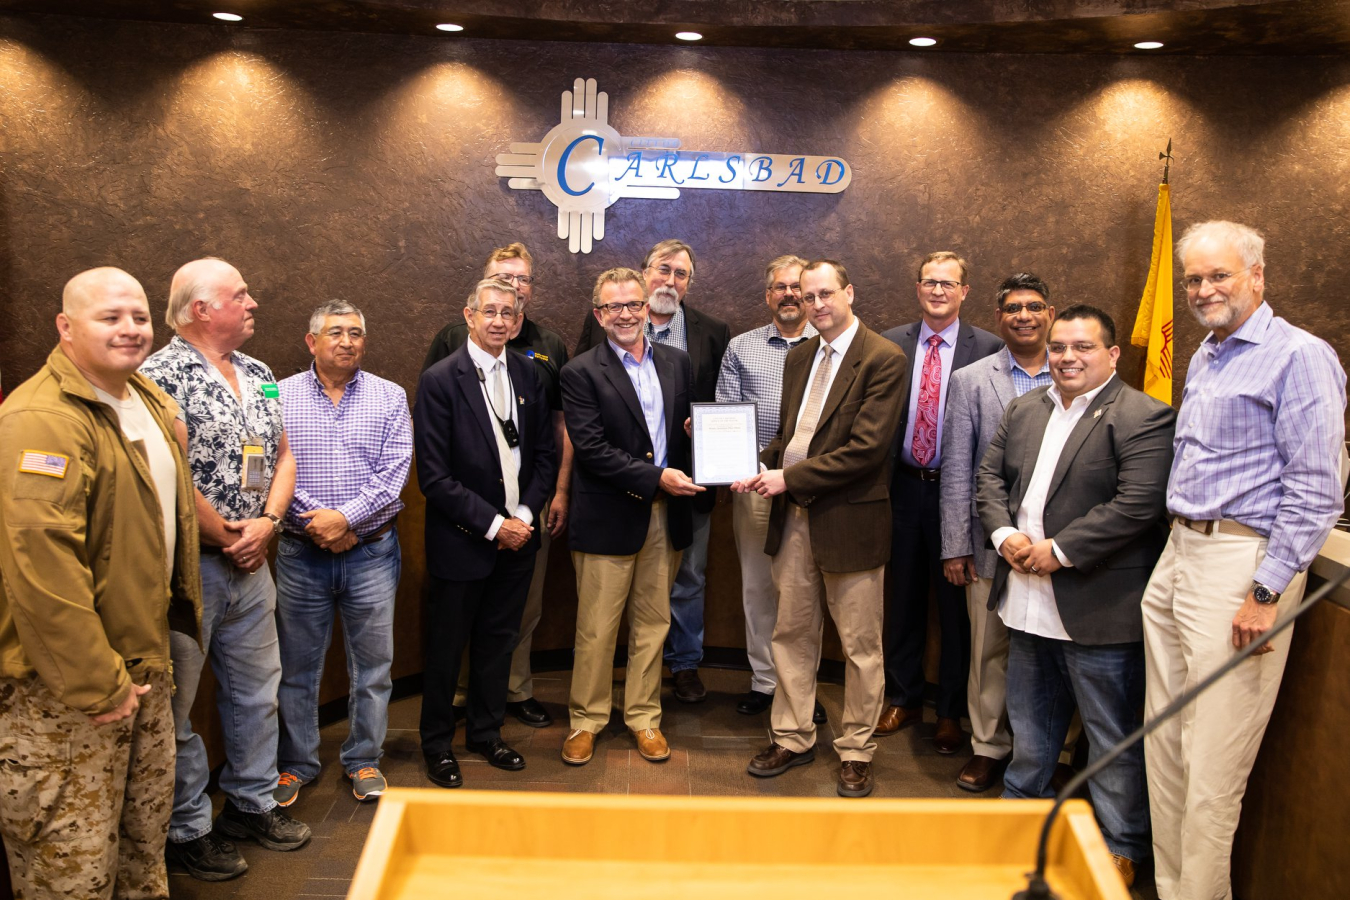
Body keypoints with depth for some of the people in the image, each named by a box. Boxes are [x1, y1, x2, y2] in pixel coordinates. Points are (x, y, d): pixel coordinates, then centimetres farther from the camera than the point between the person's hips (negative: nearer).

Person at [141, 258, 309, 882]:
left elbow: (283, 455, 12)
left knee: (257, 690, 17)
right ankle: (187, 828, 23)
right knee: (176, 706, 7)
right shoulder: (163, 374, -15)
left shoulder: (259, 375, 10)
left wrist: (267, 522, -5)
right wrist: (225, 537, -12)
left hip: (251, 564, 7)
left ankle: (252, 803, 34)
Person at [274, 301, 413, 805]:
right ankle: (296, 763, 27)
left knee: (373, 663, 8)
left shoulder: (390, 398, 3)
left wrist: (346, 517, -16)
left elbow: (395, 471, -5)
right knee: (297, 665, 10)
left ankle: (364, 761, 25)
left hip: (372, 551, 0)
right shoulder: (281, 397, 3)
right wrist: (316, 524, -13)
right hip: (301, 553, 0)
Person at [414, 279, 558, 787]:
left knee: (498, 640, 17)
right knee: (446, 646, 10)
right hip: (461, 540, -5)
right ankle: (437, 743, 28)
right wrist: (493, 525, -16)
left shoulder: (528, 375, 3)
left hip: (518, 536, 5)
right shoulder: (440, 381, -13)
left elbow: (545, 453, 8)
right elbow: (434, 476, -15)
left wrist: (525, 515, -6)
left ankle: (485, 732, 35)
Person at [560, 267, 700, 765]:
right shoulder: (581, 372, -6)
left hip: (665, 517, 4)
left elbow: (692, 426, 16)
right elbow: (591, 448, -14)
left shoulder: (676, 362, 10)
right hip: (608, 518, -4)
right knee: (596, 629, 5)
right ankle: (585, 719, 23)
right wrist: (655, 477, -19)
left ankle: (643, 716, 28)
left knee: (653, 623, 14)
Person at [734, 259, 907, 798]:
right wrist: (762, 467, -2)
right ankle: (792, 738, 29)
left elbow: (866, 448, -18)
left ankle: (856, 752, 22)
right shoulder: (798, 357, 13)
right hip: (793, 517, 6)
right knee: (792, 634, 14)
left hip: (850, 521, -6)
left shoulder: (884, 359, -10)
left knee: (860, 646, 6)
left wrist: (789, 478, -16)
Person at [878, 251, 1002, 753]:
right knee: (904, 597, 14)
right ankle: (904, 699, 30)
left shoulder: (988, 349, -5)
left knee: (955, 601, 8)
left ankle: (951, 711, 23)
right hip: (903, 486, 3)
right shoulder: (891, 344, 4)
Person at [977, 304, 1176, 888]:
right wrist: (1004, 533, -8)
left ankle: (1121, 845, 25)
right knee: (1030, 720, 24)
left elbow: (1137, 506, -21)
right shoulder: (1024, 409, 11)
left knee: (1112, 735, 8)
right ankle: (1021, 806, 43)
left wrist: (1059, 551, -20)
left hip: (1098, 608, -6)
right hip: (1028, 601, 7)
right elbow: (991, 475, 10)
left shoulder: (1142, 418, -12)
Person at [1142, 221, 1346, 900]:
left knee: (1212, 766, -3)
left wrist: (1266, 592, -18)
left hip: (1241, 563, -8)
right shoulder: (1203, 359, 17)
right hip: (1179, 555, 8)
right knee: (1163, 742, 13)